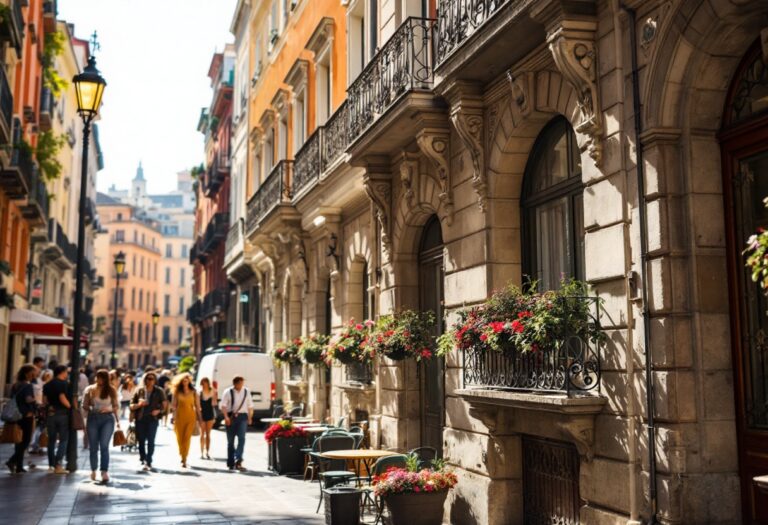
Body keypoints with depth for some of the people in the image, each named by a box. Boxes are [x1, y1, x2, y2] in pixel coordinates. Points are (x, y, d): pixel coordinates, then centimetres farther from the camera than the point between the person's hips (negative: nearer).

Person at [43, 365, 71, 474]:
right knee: (63, 440, 0)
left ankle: (51, 465, 15)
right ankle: (58, 465, -8)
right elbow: (62, 398, -18)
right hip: (62, 413, -6)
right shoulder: (63, 383, -10)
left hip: (50, 413, 6)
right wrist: (70, 407, -8)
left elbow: (45, 400, 9)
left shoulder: (47, 385, 11)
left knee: (51, 440, 13)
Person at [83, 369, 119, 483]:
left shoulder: (111, 390, 5)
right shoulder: (90, 390, 6)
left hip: (107, 419, -2)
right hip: (93, 419, 2)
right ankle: (93, 470, 24)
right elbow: (84, 405, 9)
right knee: (93, 447, 8)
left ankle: (105, 472, -17)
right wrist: (90, 408, -9)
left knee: (104, 446, -13)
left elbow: (116, 407, 9)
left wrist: (108, 409, -9)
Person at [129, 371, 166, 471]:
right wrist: (139, 404, -13)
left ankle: (148, 463, -7)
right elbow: (131, 406, 7)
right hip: (140, 419, 2)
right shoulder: (139, 391, 6)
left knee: (150, 441, -9)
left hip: (152, 419, -2)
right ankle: (143, 459, 28)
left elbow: (164, 404, 9)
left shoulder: (159, 392, 4)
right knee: (141, 440, 8)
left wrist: (159, 410, -10)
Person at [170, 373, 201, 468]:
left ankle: (184, 460, -9)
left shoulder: (193, 391, 4)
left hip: (190, 416, -1)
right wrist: (174, 417, 0)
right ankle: (182, 456, 27)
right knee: (180, 438, 6)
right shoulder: (177, 391, 4)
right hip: (180, 416, 1)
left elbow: (197, 405, 5)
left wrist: (199, 417, 3)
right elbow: (174, 405, 5)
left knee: (187, 438, -9)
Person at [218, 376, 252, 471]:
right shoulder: (228, 392, 0)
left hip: (242, 417, 1)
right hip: (231, 417, -1)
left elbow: (250, 406, 17)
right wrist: (226, 417, -16)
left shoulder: (246, 392, 10)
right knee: (230, 440, 7)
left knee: (241, 438, -16)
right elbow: (223, 405, -4)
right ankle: (231, 463, 17)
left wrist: (249, 418, 12)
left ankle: (238, 461, -20)